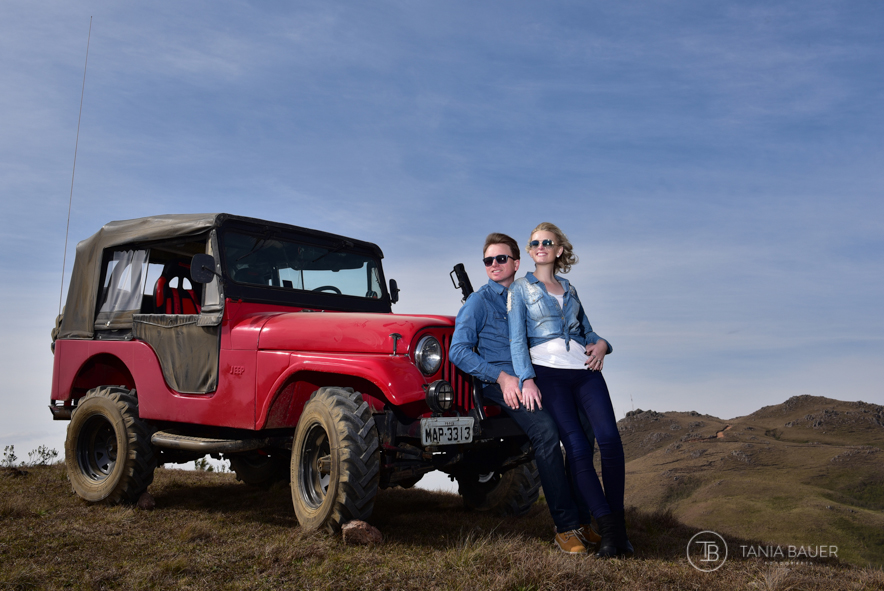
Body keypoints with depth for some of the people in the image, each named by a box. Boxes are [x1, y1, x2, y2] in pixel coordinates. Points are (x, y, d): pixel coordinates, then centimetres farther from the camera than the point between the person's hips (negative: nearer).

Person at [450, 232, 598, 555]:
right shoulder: (478, 302, 7)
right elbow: (458, 351, -4)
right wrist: (502, 377, -15)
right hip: (499, 382, -5)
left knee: (583, 426, -17)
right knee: (544, 428, -30)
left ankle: (582, 519, -6)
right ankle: (565, 527, -24)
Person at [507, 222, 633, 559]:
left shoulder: (570, 290, 23)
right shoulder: (521, 288, 11)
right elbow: (517, 339, 1)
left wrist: (600, 343, 1)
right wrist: (526, 379, -13)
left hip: (585, 369, 4)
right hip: (548, 371, -4)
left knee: (609, 438, -15)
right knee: (577, 446, -15)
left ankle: (617, 524, -5)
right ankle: (609, 530, -12)